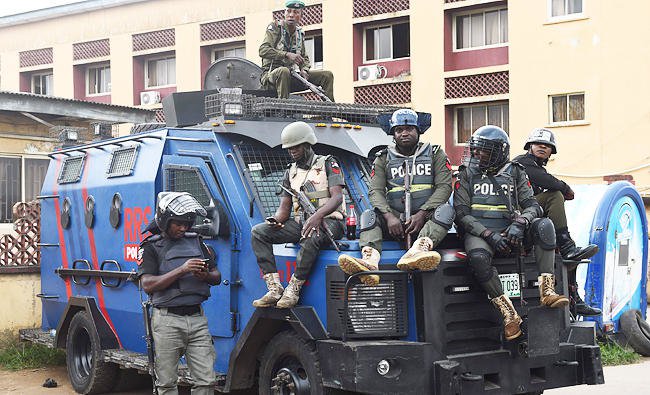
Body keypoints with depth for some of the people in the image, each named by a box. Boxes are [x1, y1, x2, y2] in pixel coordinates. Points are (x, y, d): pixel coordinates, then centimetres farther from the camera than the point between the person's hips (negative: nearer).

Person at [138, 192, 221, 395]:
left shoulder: (196, 241, 15)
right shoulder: (151, 247, 2)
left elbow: (217, 277, 19)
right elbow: (148, 284, -11)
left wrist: (205, 275, -6)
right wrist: (182, 270, -18)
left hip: (197, 318, 4)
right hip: (167, 320, -4)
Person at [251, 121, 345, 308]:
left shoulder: (328, 164, 3)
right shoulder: (290, 172, 19)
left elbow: (337, 197, -12)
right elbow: (285, 208, 14)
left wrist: (317, 216, -31)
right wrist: (275, 220, -13)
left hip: (328, 221, -6)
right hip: (299, 223, 6)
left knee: (310, 237, -42)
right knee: (258, 231, -14)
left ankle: (293, 290, -30)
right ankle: (274, 288, -25)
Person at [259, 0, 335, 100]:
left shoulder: (300, 33, 13)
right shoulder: (275, 27, -6)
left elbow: (304, 58, 21)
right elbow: (263, 50, -20)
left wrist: (304, 69, -4)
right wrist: (287, 55, -31)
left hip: (290, 77, 6)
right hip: (270, 75, -6)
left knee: (327, 75, -2)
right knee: (284, 71, -42)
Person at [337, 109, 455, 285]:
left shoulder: (435, 154, 9)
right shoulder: (383, 159, 13)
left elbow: (444, 187, -3)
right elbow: (376, 191, 0)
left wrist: (422, 214, -18)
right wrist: (389, 217, -20)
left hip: (426, 217, -1)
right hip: (395, 217, 1)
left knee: (445, 210, -32)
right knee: (368, 216, -24)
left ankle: (417, 251, -58)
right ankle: (370, 260, -53)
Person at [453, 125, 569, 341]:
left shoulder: (515, 173, 15)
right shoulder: (467, 174, 9)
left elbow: (533, 206, 7)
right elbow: (461, 214, 0)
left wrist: (519, 223, -18)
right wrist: (489, 235, -15)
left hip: (508, 231, 2)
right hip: (478, 232, -2)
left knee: (544, 225, -28)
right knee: (478, 257, -39)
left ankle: (547, 290, -33)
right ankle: (508, 313, -30)